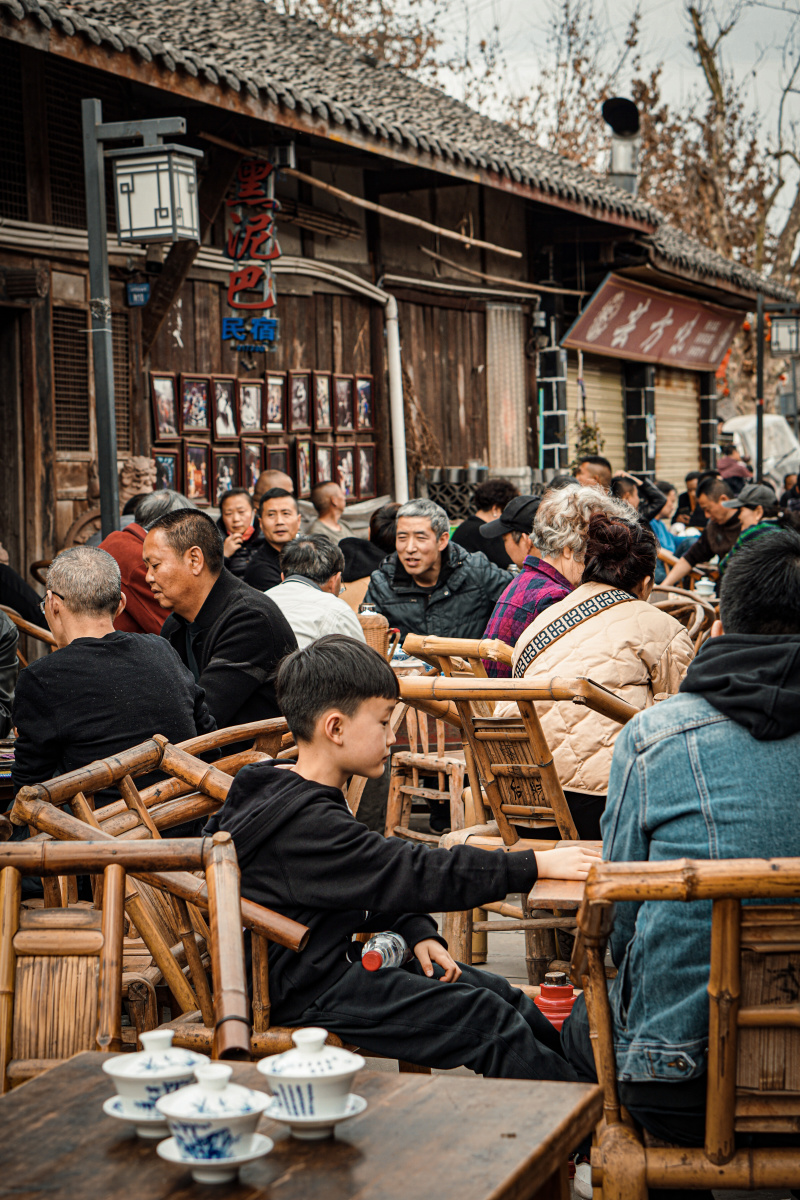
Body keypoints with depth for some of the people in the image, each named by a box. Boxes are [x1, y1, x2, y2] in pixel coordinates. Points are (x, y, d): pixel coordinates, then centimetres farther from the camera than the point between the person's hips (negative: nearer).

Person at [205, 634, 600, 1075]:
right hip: (310, 991, -10)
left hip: (341, 959, 10)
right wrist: (536, 865, -25)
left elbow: (376, 884, 18)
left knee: (495, 991, 7)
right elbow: (420, 874, -28)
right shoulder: (305, 825, -26)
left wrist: (417, 934, 1)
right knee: (486, 1019, -14)